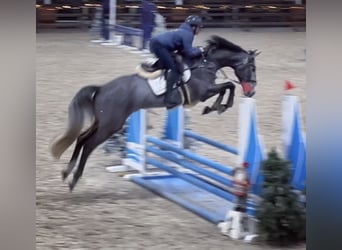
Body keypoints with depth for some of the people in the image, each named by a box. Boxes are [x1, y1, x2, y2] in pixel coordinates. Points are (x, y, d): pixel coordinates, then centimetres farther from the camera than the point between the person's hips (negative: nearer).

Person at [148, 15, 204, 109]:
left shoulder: (183, 31, 24)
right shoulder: (188, 34, -5)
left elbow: (183, 49, 25)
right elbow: (188, 53, -9)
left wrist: (196, 49, 17)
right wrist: (199, 50, 7)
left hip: (155, 42, 10)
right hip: (160, 46, -10)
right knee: (174, 69, -12)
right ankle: (169, 97, -20)